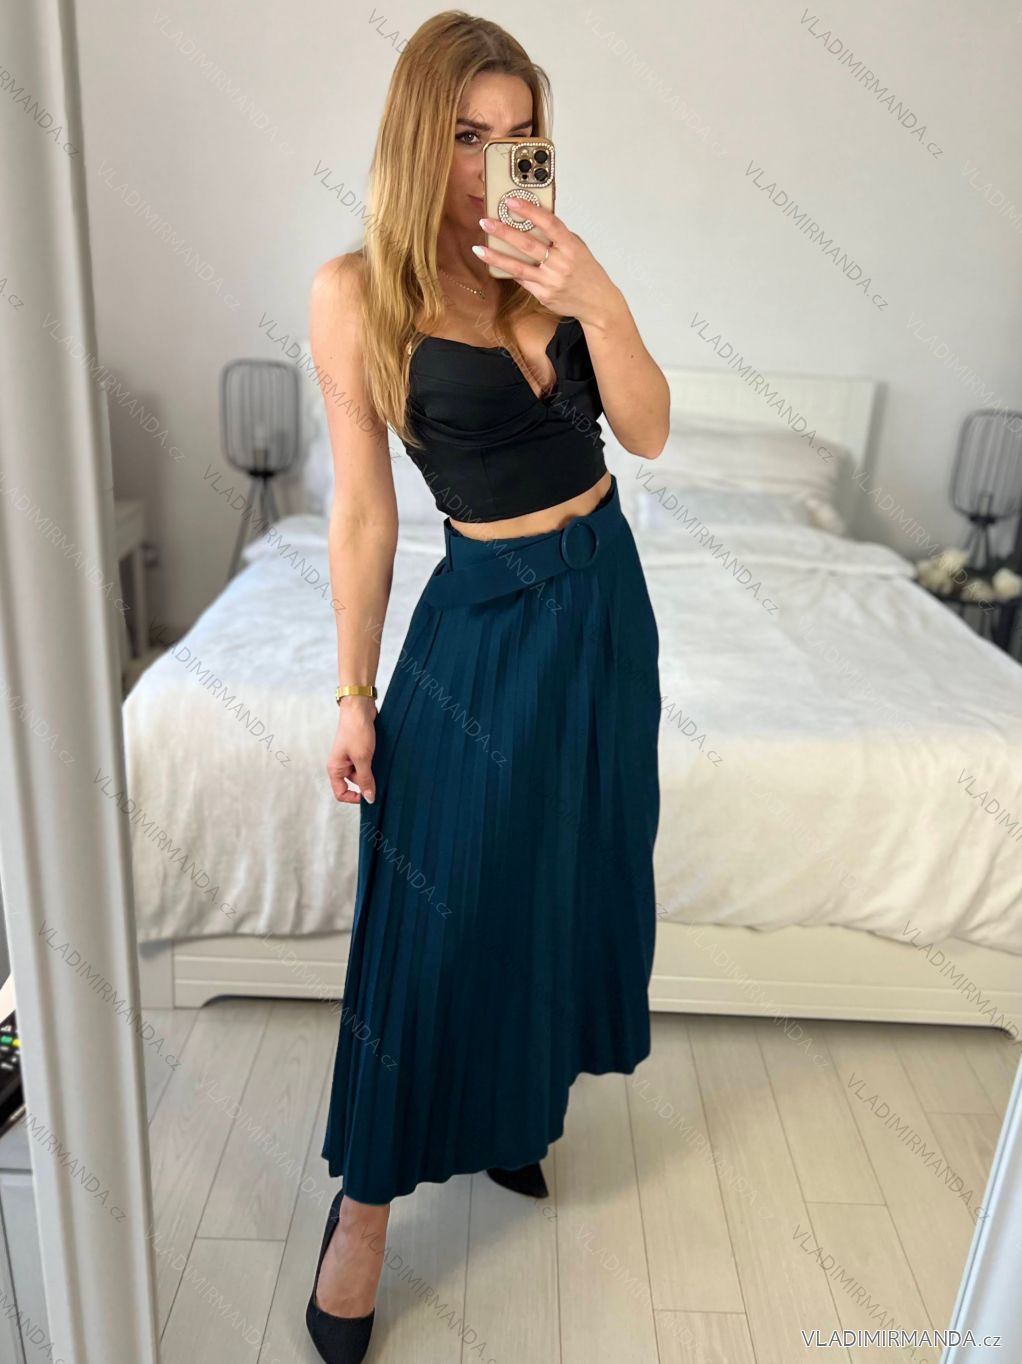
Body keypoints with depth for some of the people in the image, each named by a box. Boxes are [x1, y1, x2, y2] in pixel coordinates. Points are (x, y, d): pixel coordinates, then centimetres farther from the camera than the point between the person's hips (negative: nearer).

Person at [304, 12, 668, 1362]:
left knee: (571, 867, 15)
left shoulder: (546, 259, 2)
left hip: (604, 593, 5)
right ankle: (367, 1194, 21)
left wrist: (598, 301, -20)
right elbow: (363, 513, -9)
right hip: (483, 613, -5)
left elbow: (648, 432, -4)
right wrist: (354, 695, -7)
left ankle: (515, 1099, 41)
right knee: (439, 903, 0)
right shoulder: (355, 291, -10)